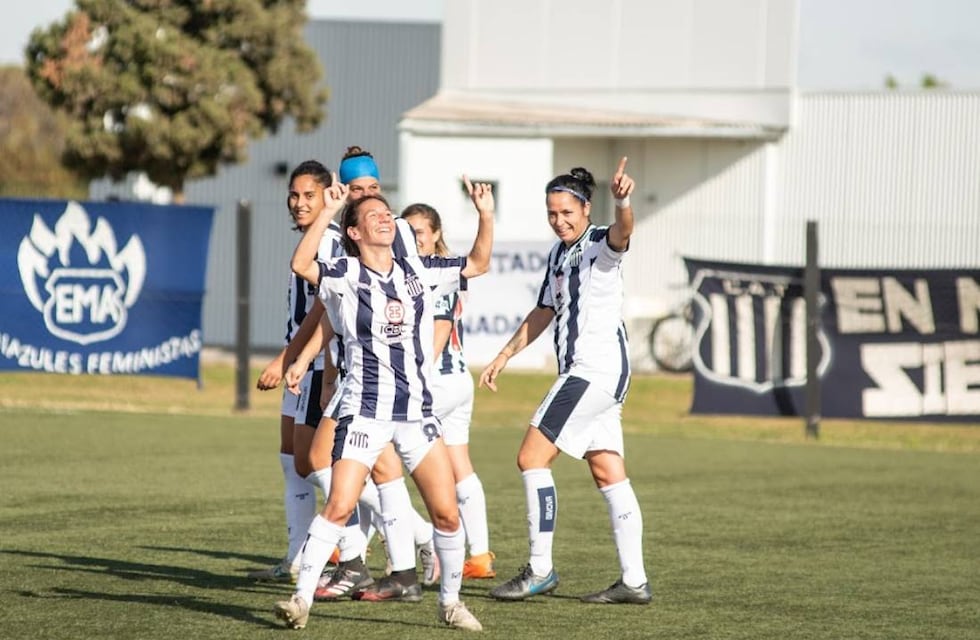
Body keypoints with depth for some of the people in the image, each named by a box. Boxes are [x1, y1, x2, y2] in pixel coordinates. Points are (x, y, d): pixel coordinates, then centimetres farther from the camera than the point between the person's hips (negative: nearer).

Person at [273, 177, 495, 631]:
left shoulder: (419, 272, 10)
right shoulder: (345, 275, -3)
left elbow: (478, 264, 18)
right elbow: (301, 265, -21)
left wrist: (486, 215, 4)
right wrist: (327, 212, -24)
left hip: (417, 412, 4)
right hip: (364, 412, -4)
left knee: (447, 513, 0)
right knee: (339, 508, -14)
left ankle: (450, 602, 16)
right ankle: (302, 598, -7)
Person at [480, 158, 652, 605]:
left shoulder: (600, 245, -10)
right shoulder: (559, 254, 16)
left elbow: (621, 233, -35)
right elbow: (544, 313, 28)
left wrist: (622, 201, -56)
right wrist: (503, 357, 30)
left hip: (596, 370, -9)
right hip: (581, 372, 9)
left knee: (531, 458, -9)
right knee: (608, 475, 7)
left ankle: (540, 570, -5)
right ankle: (634, 580, 7)